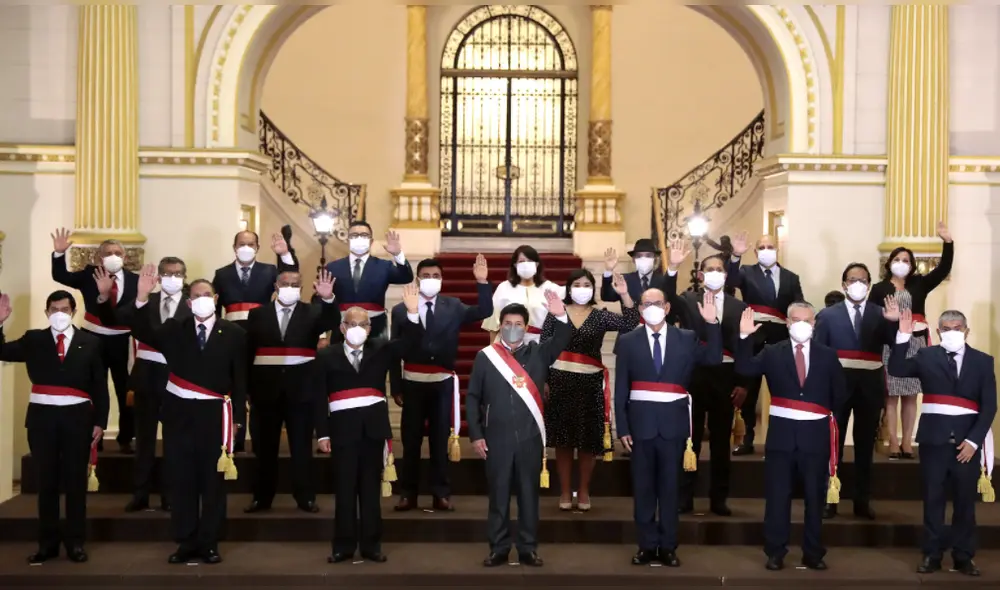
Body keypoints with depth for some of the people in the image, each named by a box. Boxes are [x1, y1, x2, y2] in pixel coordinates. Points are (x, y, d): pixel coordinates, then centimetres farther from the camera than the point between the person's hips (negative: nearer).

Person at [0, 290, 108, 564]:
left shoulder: (90, 342, 6)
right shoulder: (33, 340, 9)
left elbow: (100, 385, 4)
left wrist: (100, 421, -2)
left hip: (77, 417, -1)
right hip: (42, 417, 1)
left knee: (76, 481, 5)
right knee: (46, 481, 7)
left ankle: (75, 542, 13)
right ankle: (48, 542, 14)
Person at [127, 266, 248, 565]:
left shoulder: (234, 333, 1)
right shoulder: (174, 329, 5)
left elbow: (239, 379, 2)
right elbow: (143, 333, -10)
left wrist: (238, 417, -2)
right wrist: (142, 298, -24)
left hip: (215, 416, -1)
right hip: (179, 414, 1)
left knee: (213, 481, 6)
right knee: (181, 480, 6)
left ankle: (209, 542, 16)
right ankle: (186, 541, 16)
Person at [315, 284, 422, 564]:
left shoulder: (380, 349, 8)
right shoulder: (327, 356, 3)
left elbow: (408, 342, -6)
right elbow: (319, 398, 1)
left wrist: (413, 313, -22)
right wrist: (322, 433, -5)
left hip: (373, 425, 2)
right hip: (343, 426, -1)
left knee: (371, 486, 8)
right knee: (345, 488, 4)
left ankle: (371, 545, 15)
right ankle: (344, 545, 12)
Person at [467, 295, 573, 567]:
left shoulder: (538, 352, 5)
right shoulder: (485, 356, 3)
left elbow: (562, 340, -11)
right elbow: (473, 397, 4)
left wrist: (561, 316, -31)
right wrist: (476, 435, -1)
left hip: (531, 437, 1)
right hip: (497, 438, -1)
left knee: (529, 494, 7)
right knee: (498, 495, 7)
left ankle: (528, 549, 16)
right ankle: (498, 548, 16)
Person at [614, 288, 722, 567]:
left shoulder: (686, 338, 5)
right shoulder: (628, 341, 3)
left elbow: (713, 358, -8)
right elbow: (621, 388, 3)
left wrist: (712, 323, -16)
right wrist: (622, 427, -3)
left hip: (673, 422, 0)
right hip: (641, 421, 0)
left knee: (670, 485, 7)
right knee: (643, 486, 7)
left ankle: (667, 547, 16)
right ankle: (647, 545, 16)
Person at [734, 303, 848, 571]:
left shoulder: (827, 355, 5)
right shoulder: (772, 353, 2)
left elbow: (840, 394, 11)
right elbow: (744, 369, -12)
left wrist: (826, 415, 6)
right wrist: (745, 337, -20)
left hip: (815, 433, 1)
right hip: (782, 432, -1)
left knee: (815, 496, 9)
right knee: (777, 496, 3)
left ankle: (813, 553, 20)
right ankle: (775, 552, 12)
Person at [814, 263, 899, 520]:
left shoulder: (881, 314, 6)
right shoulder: (828, 315, 3)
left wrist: (894, 322, -23)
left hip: (870, 386, 1)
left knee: (865, 445, 10)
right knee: (832, 443, 3)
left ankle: (862, 501, 18)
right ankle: (828, 500, 10)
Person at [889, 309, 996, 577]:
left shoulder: (983, 361, 6)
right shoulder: (927, 356, 6)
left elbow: (989, 406, 2)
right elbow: (896, 370, -10)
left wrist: (973, 440, -8)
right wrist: (904, 336, -19)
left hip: (967, 441, 0)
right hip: (934, 439, 0)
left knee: (965, 501, 7)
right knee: (933, 500, 4)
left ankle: (964, 555, 17)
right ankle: (932, 554, 12)